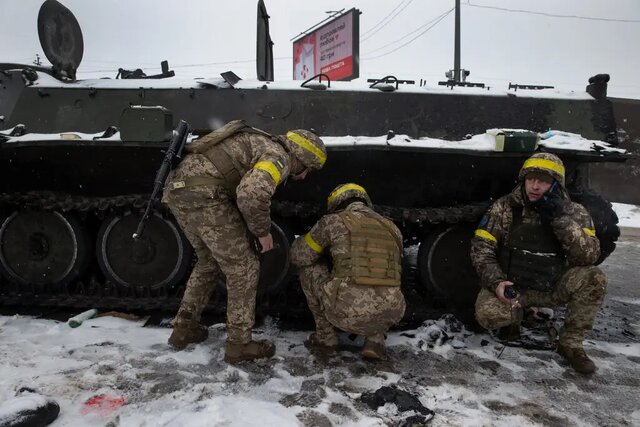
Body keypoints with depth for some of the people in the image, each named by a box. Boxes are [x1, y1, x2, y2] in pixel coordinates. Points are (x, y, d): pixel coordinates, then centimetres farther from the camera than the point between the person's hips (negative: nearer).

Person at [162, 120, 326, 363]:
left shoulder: (261, 144, 25)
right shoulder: (279, 157, -5)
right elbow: (251, 195, -24)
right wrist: (263, 230, -8)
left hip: (178, 187, 10)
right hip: (203, 194, -10)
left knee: (210, 260, 25)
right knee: (243, 267, 3)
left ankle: (184, 328, 30)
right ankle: (239, 344, 12)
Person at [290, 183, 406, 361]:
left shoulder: (333, 221, 7)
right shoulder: (392, 228, 20)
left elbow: (299, 257, 15)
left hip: (347, 313, -4)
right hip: (390, 315, 5)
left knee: (308, 267, 21)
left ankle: (325, 336, 24)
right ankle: (375, 341, 17)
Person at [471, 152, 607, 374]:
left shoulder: (574, 212, -3)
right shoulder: (504, 207, -8)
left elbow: (589, 256, -17)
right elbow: (481, 248, -8)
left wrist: (561, 218, -25)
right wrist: (497, 283, -23)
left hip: (553, 287, 2)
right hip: (511, 287, -1)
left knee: (595, 279, -24)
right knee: (487, 314, -30)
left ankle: (570, 343, -4)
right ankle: (515, 315, 10)